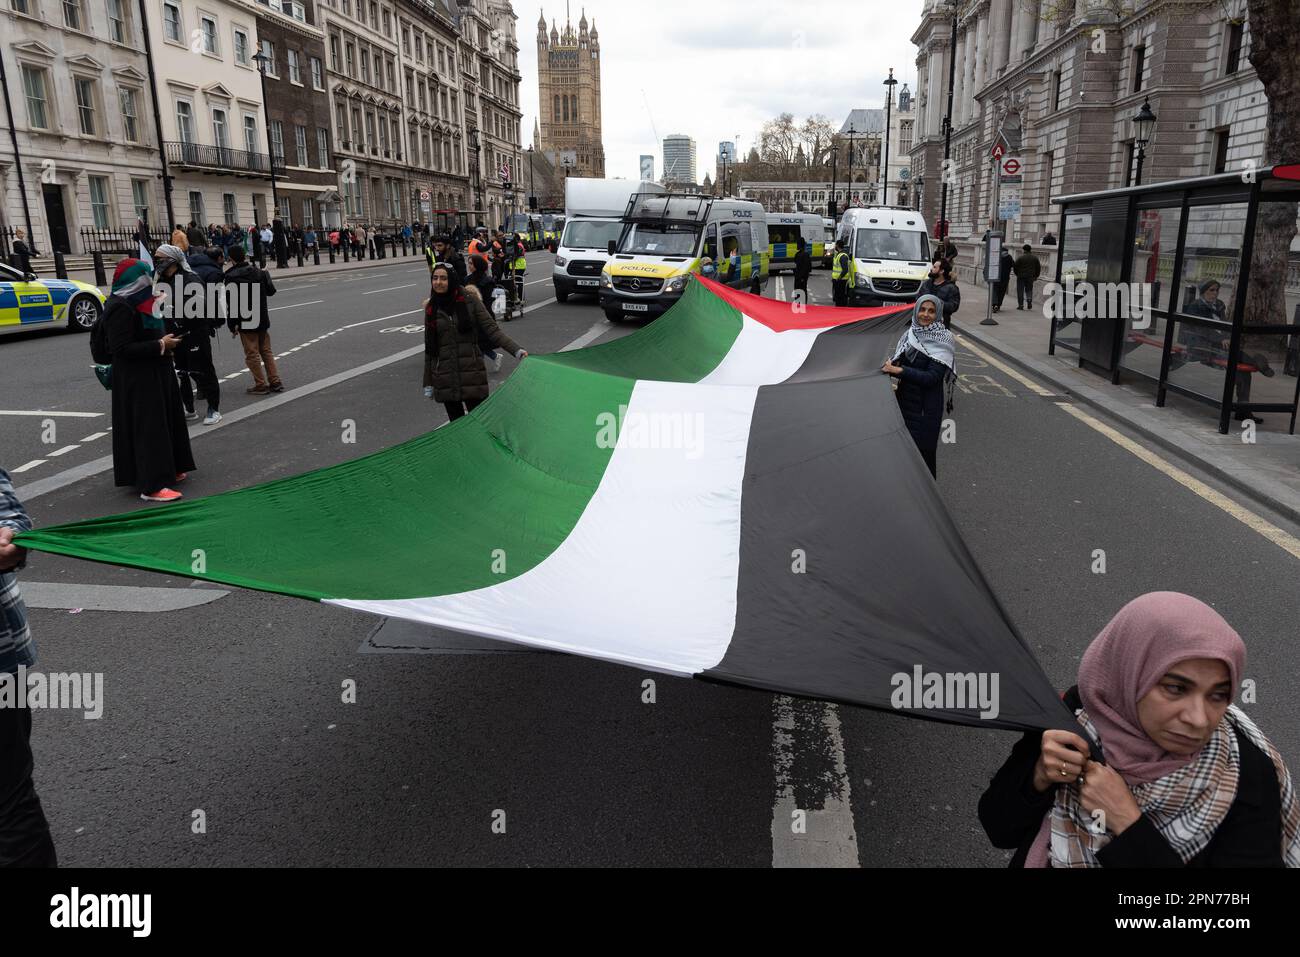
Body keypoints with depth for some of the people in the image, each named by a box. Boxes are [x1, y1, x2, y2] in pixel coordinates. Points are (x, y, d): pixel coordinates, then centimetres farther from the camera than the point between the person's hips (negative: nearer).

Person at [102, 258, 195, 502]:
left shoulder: (138, 303, 11)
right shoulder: (120, 308, -19)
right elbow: (122, 348, -24)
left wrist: (164, 341, 10)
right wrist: (160, 345, -20)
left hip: (154, 374, 10)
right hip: (136, 380, -10)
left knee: (165, 421, 16)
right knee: (147, 427, -8)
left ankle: (167, 469, 27)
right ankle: (151, 484, -6)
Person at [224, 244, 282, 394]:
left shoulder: (230, 277, -12)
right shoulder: (258, 272, 1)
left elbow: (230, 303, -14)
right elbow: (271, 291, 6)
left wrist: (232, 325, -10)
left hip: (245, 322, -5)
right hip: (262, 320, 5)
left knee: (252, 354, 3)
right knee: (266, 351, 14)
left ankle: (261, 384, 5)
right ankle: (275, 382, 12)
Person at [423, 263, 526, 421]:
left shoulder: (470, 302, -1)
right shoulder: (431, 309, 8)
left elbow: (492, 329, -6)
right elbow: (429, 348, 12)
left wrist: (517, 350, -21)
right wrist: (428, 383, 11)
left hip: (472, 374, -3)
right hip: (445, 378, 3)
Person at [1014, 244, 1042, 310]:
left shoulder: (1020, 257, -6)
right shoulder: (1035, 258, 7)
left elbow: (1015, 267, -5)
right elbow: (1038, 268, 12)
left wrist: (1017, 274, 9)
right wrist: (1036, 276, 19)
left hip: (1021, 276, -3)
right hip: (1030, 277, 3)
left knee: (1020, 290, 2)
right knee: (1029, 290, 16)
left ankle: (1021, 305, -2)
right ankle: (1029, 302, -1)